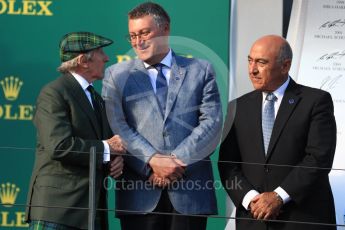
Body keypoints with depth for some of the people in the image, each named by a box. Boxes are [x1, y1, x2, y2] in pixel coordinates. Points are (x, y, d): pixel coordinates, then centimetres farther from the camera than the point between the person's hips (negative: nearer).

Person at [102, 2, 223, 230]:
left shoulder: (200, 71, 11)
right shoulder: (117, 75, 11)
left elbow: (213, 123, 1)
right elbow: (117, 127, 0)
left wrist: (178, 160, -10)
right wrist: (153, 161, -13)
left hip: (190, 192, 0)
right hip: (139, 193, 0)